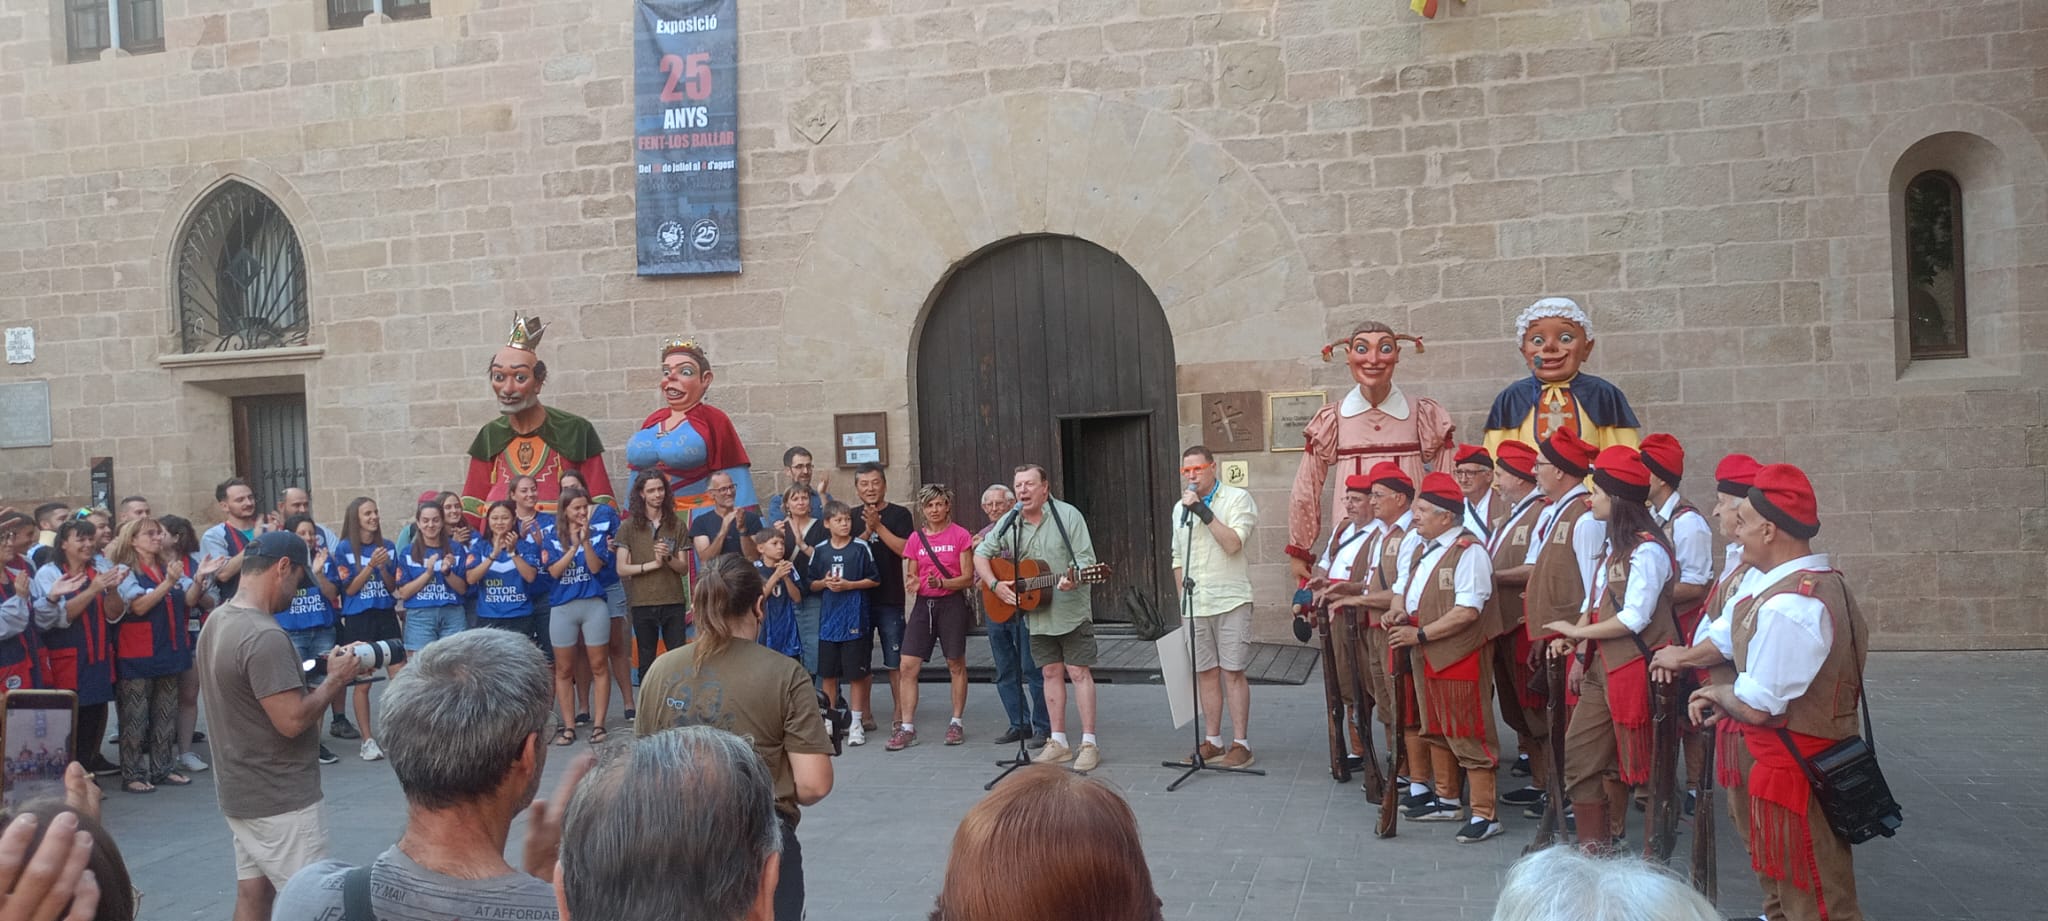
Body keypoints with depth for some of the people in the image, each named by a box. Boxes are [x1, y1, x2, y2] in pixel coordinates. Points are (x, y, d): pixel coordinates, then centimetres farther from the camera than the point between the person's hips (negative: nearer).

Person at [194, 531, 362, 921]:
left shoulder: (217, 620, 7)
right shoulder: (264, 636, -25)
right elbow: (292, 721, -26)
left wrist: (313, 676, 8)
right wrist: (334, 679, -13)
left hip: (240, 789, 10)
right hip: (279, 799, -10)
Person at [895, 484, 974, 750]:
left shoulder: (960, 535, -3)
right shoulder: (915, 539, 8)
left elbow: (968, 578, -5)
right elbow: (911, 577, 12)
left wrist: (942, 583, -20)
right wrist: (911, 584, -11)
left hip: (951, 603, -3)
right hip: (923, 604, 3)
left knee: (956, 664, 5)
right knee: (907, 665, -4)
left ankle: (956, 723, 18)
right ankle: (907, 727, 3)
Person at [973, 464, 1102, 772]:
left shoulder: (1068, 515, -10)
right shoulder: (1010, 524, 3)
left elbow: (1086, 559, -13)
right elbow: (981, 554, 9)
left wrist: (1074, 580, -33)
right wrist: (995, 585, -5)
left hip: (1071, 609, -5)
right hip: (1036, 613, 5)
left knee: (1079, 671, -4)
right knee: (1051, 672, 10)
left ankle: (1089, 743, 0)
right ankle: (1059, 742, 17)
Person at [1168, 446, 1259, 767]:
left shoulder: (1237, 499, -3)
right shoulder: (1180, 508, 15)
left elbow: (1233, 543, -17)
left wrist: (1203, 512, -18)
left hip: (1230, 600, -5)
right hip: (1196, 605, 5)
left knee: (1233, 671, -5)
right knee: (1205, 672, 9)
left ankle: (1241, 743, 2)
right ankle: (1212, 741, 17)